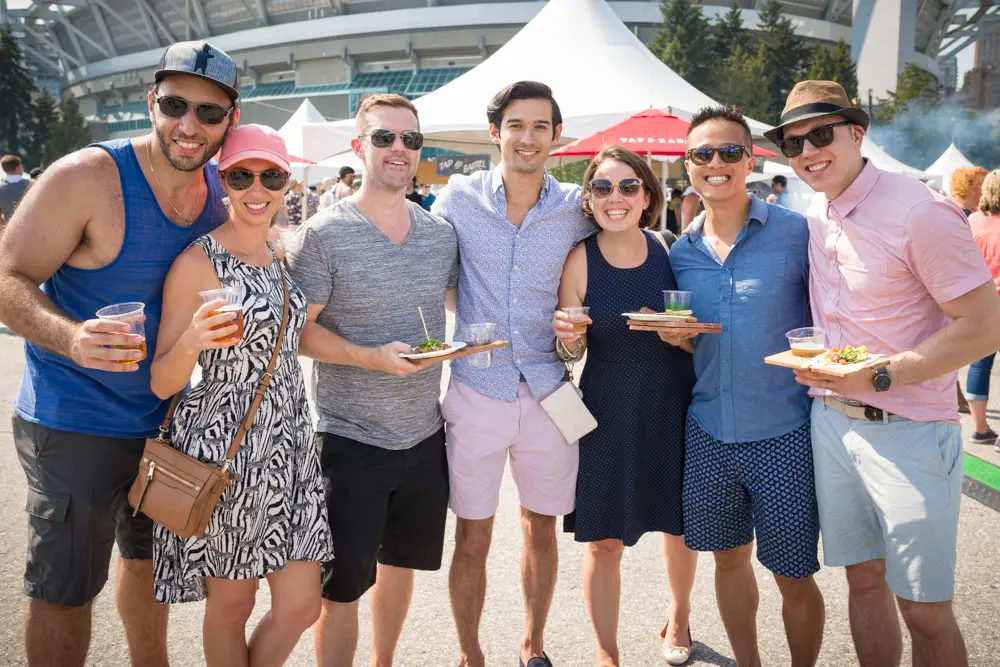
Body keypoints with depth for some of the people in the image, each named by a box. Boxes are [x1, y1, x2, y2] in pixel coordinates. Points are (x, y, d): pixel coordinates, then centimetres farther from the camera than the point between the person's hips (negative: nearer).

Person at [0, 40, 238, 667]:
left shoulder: (219, 188, -2)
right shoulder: (87, 177, -20)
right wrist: (70, 337, -37)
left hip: (168, 416, 6)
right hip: (75, 422, -6)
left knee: (150, 557, 24)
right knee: (65, 587, 6)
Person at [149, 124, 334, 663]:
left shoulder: (280, 256, 7)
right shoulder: (198, 263, -13)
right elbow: (161, 383, -11)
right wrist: (193, 340, -30)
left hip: (288, 444, 6)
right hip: (224, 450, -6)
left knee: (301, 606, 9)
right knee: (231, 605, 11)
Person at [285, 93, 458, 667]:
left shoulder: (442, 232, 4)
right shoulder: (325, 235, -11)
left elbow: (458, 301, 19)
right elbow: (297, 329, -11)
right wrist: (371, 356, -22)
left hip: (425, 434, 5)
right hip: (351, 441, -5)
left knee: (402, 562, 21)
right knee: (343, 586, 3)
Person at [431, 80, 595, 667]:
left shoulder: (576, 208, 1)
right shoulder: (458, 198, -2)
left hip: (548, 392, 2)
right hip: (476, 392, -1)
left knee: (542, 530, 15)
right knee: (472, 539, 6)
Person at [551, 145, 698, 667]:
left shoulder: (669, 252, -4)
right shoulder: (580, 261, -9)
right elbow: (573, 351, -1)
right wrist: (569, 339, -23)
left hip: (674, 409, 2)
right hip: (608, 414, -2)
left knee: (681, 525, 18)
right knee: (604, 542, 2)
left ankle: (679, 615, 47)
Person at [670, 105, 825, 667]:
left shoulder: (796, 233, -7)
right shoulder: (681, 251, 6)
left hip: (784, 435, -4)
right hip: (708, 434, 4)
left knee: (795, 576, 6)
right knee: (730, 559, 17)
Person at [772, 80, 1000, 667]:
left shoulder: (920, 212, -16)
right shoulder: (815, 216, 6)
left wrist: (879, 376, -20)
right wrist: (818, 367, 4)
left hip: (906, 432, -6)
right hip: (830, 419, 6)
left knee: (926, 611, 4)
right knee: (864, 580, 16)